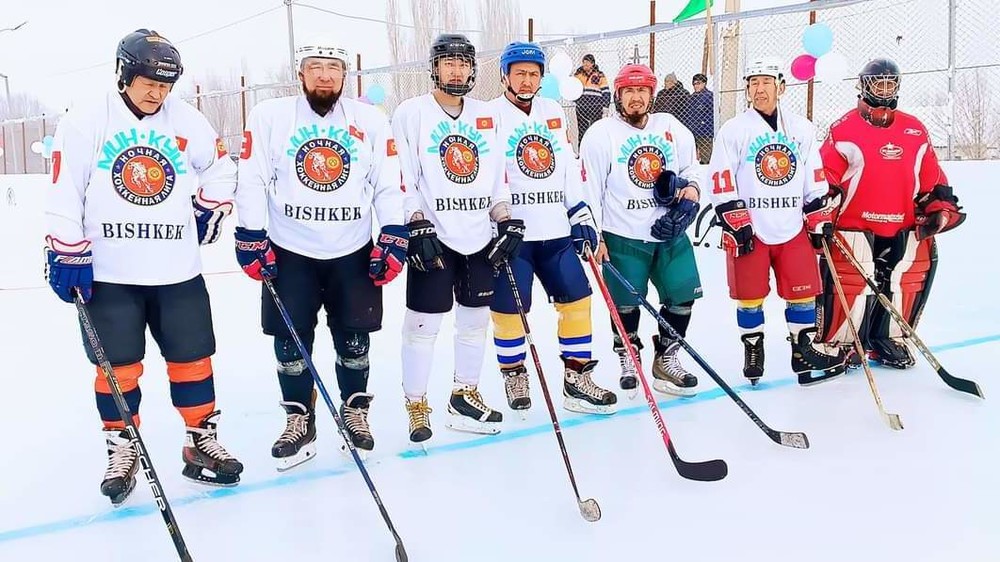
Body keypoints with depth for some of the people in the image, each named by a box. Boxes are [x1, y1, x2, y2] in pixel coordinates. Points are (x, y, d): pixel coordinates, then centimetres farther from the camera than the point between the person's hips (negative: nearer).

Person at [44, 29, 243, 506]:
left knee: (192, 357, 8)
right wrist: (68, 255, -8)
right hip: (107, 273, -2)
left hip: (177, 270, 3)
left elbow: (220, 169, 19)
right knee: (118, 366, 5)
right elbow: (64, 195, -5)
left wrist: (209, 212, 13)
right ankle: (121, 450, 21)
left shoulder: (188, 123, 2)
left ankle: (201, 441, 22)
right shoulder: (86, 123, -5)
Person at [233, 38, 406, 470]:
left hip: (354, 253, 1)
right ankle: (299, 421, 20)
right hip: (289, 252, -1)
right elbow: (252, 180, -2)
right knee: (291, 342, 3)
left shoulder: (371, 121, 1)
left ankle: (355, 412, 26)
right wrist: (252, 237, -7)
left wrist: (393, 238, -5)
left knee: (354, 340, 7)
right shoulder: (269, 116, -4)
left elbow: (389, 183, 2)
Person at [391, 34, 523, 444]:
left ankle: (465, 395, 26)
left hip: (479, 237, 5)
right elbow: (402, 177, -8)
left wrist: (508, 222, 5)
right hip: (433, 238, -5)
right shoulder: (412, 113, -2)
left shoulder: (486, 117, 13)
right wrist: (419, 226, -16)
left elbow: (497, 175, 15)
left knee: (475, 318, 11)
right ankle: (416, 405, 12)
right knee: (423, 323, -2)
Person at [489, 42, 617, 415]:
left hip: (555, 231, 5)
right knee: (509, 310, 0)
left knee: (577, 298, 4)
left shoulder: (554, 113, 14)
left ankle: (577, 382, 14)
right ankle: (514, 377, 22)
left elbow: (568, 169, 17)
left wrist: (581, 216, 12)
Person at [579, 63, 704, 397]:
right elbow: (589, 188, -5)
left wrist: (691, 188, -3)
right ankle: (628, 359, 26)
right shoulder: (601, 134, -4)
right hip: (623, 237, -4)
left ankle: (666, 359, 23)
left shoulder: (672, 129, 8)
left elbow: (691, 168, 19)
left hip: (670, 232, 4)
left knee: (682, 296, 4)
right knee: (626, 304, 2)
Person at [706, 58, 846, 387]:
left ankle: (806, 351, 16)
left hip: (793, 228, 3)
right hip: (748, 230, -3)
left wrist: (820, 220, 8)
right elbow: (721, 182, -6)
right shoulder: (733, 130, -1)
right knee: (750, 295, 4)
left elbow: (815, 180, 14)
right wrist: (737, 224, -12)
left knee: (803, 291, 4)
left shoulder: (802, 129, 10)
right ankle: (752, 350, 20)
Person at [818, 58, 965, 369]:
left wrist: (941, 206, 9)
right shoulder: (844, 128, -1)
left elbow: (932, 177, 18)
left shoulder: (915, 130, 13)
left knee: (907, 281, 7)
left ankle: (889, 339, 23)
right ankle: (837, 342, 7)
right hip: (854, 225, -5)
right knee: (851, 283, -8)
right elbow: (824, 176, -4)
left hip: (903, 228, 5)